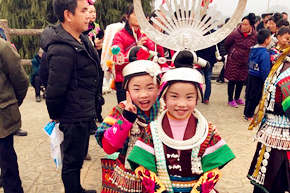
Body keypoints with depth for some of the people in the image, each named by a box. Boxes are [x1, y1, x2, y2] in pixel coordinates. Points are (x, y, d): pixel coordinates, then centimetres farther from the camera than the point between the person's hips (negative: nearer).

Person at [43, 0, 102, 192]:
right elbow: (55, 90, -23)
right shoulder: (63, 50, -26)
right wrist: (55, 116, -7)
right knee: (72, 161, 9)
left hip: (85, 114, 10)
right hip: (74, 118, -10)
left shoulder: (82, 39, 6)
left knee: (79, 155, 25)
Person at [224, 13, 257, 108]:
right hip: (233, 61, -3)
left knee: (241, 80, 12)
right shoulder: (235, 34, -17)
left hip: (245, 62, 4)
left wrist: (247, 55, 9)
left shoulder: (254, 36, -9)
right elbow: (226, 44, -1)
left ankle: (237, 98, 30)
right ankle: (230, 100, 15)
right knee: (232, 80, 2)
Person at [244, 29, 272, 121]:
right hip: (258, 79, -8)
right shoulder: (265, 54, -21)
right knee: (255, 97, 6)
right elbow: (265, 70, -21)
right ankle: (249, 115, 16)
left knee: (249, 94, 17)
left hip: (250, 75, 8)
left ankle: (247, 112, 31)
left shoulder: (253, 49, 2)